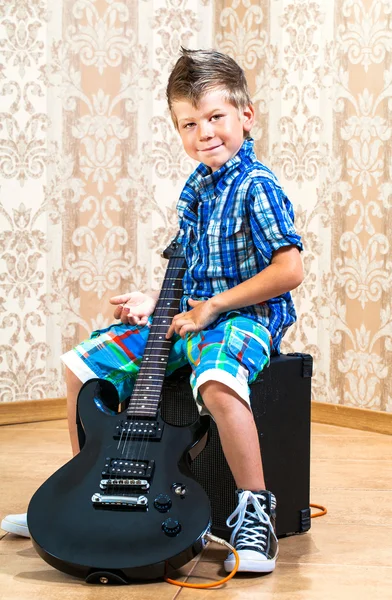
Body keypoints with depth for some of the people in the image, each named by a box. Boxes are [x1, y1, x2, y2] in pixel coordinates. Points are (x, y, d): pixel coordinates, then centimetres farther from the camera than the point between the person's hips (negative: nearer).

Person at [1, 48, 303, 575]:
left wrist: (213, 305, -17)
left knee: (216, 383, -42)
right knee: (83, 364, 7)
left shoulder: (256, 187, -13)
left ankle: (255, 511, -27)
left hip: (245, 315, -9)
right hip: (189, 315, 9)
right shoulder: (195, 189, 13)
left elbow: (289, 270, -21)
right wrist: (156, 301, 7)